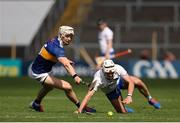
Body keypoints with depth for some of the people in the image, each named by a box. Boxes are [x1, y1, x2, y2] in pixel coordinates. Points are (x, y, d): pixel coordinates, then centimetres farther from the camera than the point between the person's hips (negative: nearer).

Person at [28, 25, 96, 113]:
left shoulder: (54, 41, 1)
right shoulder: (57, 47, -28)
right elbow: (66, 65, -45)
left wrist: (64, 60, 8)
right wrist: (75, 76, -58)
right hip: (39, 74, -11)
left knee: (49, 86, 41)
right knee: (67, 87, -19)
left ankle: (36, 104, 61)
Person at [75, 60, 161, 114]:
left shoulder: (118, 69, -36)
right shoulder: (98, 79, -41)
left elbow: (130, 82, -38)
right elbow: (89, 94, -46)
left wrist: (129, 96, -54)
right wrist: (80, 110, -57)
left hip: (119, 80, 2)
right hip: (111, 91, -2)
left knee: (138, 82, -23)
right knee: (123, 112, -10)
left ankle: (149, 99, 6)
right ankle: (126, 109, 30)